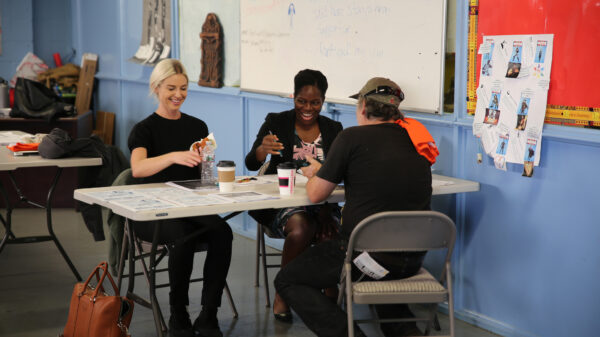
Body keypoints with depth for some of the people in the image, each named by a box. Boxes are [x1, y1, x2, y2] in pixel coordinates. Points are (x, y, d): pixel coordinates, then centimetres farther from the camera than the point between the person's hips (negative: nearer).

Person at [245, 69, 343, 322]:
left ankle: (331, 296, -8)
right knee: (301, 229, -33)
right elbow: (251, 164, -10)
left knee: (331, 233, -30)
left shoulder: (333, 129, 9)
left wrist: (326, 212, -19)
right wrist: (263, 150, -35)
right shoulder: (276, 123, 1)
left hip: (321, 203, 2)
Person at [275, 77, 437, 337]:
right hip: (412, 260, 7)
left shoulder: (352, 137, -9)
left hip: (366, 255, -6)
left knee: (287, 281, 12)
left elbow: (315, 195, -2)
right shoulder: (414, 137, 8)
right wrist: (323, 170, 28)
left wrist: (315, 175, 22)